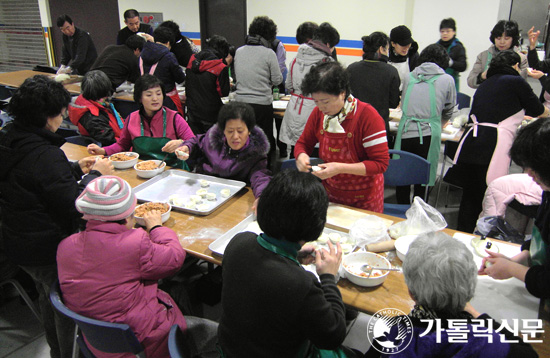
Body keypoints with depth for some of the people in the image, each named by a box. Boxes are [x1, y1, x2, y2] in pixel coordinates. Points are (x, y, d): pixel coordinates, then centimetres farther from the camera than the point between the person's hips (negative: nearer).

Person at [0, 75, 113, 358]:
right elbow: (74, 207, -26)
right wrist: (95, 174, -14)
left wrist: (75, 169, 8)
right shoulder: (45, 155, -30)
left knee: (48, 297, 30)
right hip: (48, 250, -9)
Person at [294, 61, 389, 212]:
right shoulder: (318, 113, -7)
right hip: (330, 191, 4)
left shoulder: (367, 115, -22)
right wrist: (301, 155, -17)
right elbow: (303, 143, 8)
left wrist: (340, 168, -32)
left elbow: (381, 163, -21)